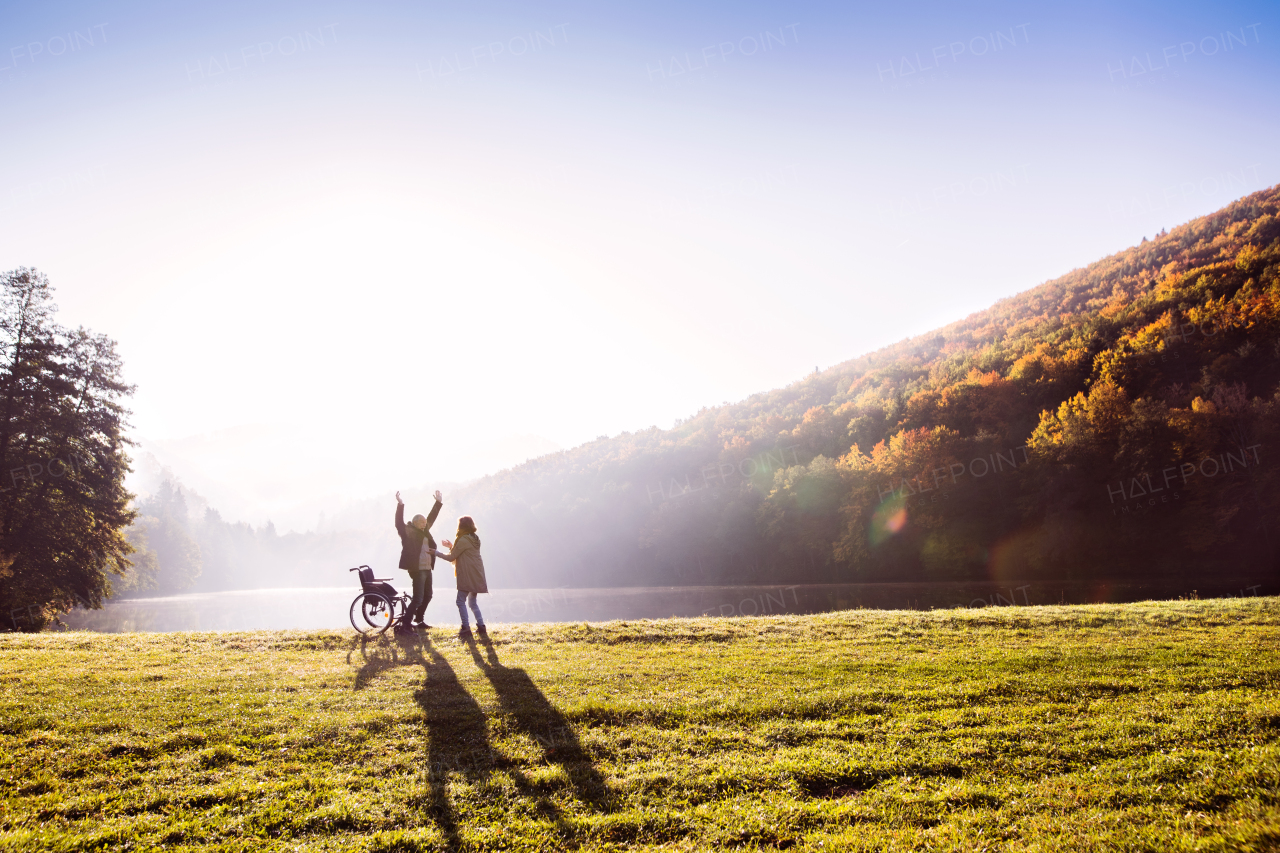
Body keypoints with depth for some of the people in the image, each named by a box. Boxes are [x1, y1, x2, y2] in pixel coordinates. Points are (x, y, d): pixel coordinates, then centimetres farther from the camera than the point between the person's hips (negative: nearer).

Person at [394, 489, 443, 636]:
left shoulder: (424, 531, 14)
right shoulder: (408, 532, -6)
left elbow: (431, 517, 25)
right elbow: (399, 523, -17)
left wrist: (438, 503, 28)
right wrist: (400, 505, -27)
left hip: (427, 569, 9)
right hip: (417, 570, -9)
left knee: (427, 596, 19)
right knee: (418, 599, -13)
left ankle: (418, 621, 33)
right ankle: (404, 625, -11)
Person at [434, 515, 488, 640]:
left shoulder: (463, 540, -13)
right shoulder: (474, 539, 14)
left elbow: (451, 557, -8)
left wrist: (437, 553, 4)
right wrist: (451, 546, 21)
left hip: (467, 576, -9)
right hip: (477, 576, 9)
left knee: (461, 601, -4)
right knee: (472, 602, 15)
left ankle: (466, 629, -8)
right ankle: (481, 627, 10)